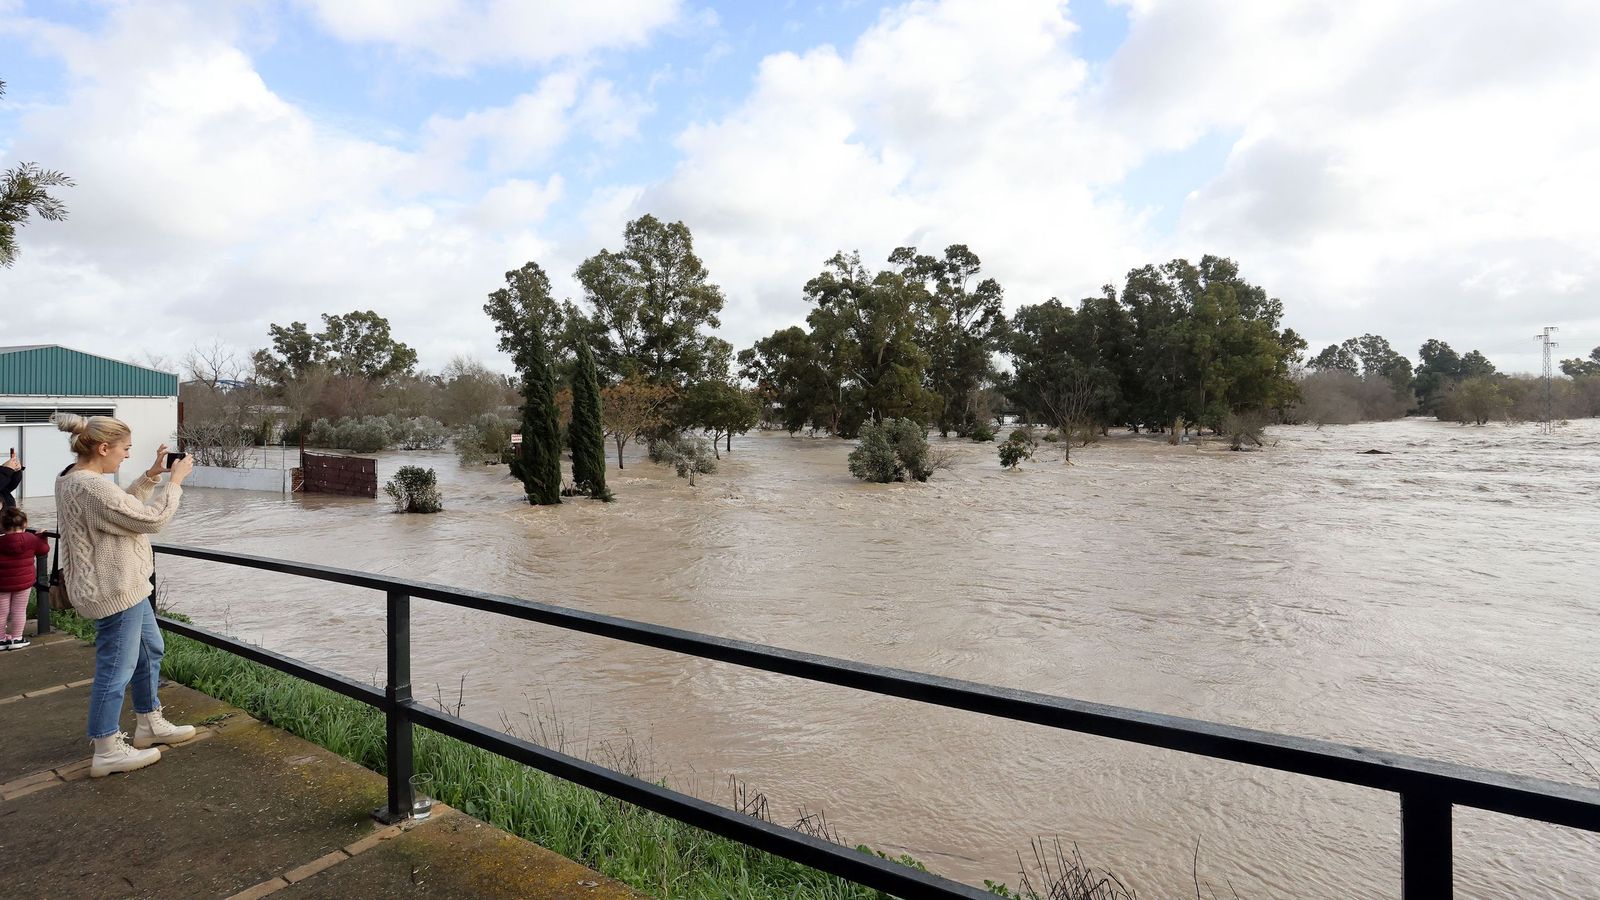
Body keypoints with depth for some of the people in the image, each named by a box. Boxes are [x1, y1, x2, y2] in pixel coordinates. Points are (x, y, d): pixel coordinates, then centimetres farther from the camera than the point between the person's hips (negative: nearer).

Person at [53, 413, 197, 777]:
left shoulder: (72, 479, 8)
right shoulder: (92, 487, -25)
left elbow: (126, 505, 16)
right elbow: (151, 519, -23)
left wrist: (152, 475, 6)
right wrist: (176, 480, -13)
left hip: (123, 587, 11)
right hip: (114, 592, -11)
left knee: (151, 649, 22)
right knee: (116, 668, 1)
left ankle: (150, 723, 35)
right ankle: (107, 751, 14)